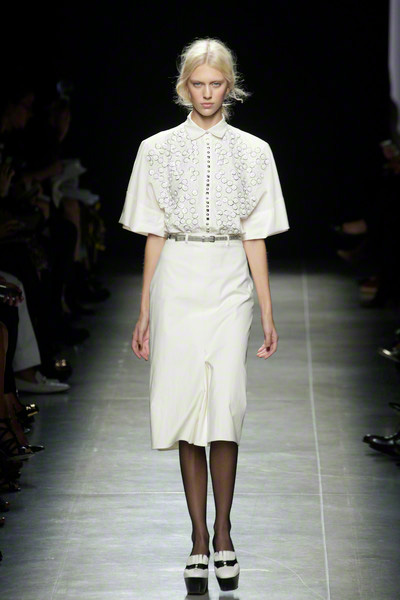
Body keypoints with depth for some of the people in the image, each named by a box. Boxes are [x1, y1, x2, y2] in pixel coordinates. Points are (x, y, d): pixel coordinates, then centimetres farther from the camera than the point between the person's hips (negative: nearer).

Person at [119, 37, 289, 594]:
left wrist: (268, 314, 4)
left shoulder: (253, 152, 5)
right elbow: (154, 235, 7)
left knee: (225, 406, -10)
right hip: (176, 282, 0)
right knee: (185, 407, 0)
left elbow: (255, 237, 7)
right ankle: (199, 539, 8)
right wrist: (144, 313, 5)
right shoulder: (158, 150, 5)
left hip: (230, 283, 0)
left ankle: (223, 533, 5)